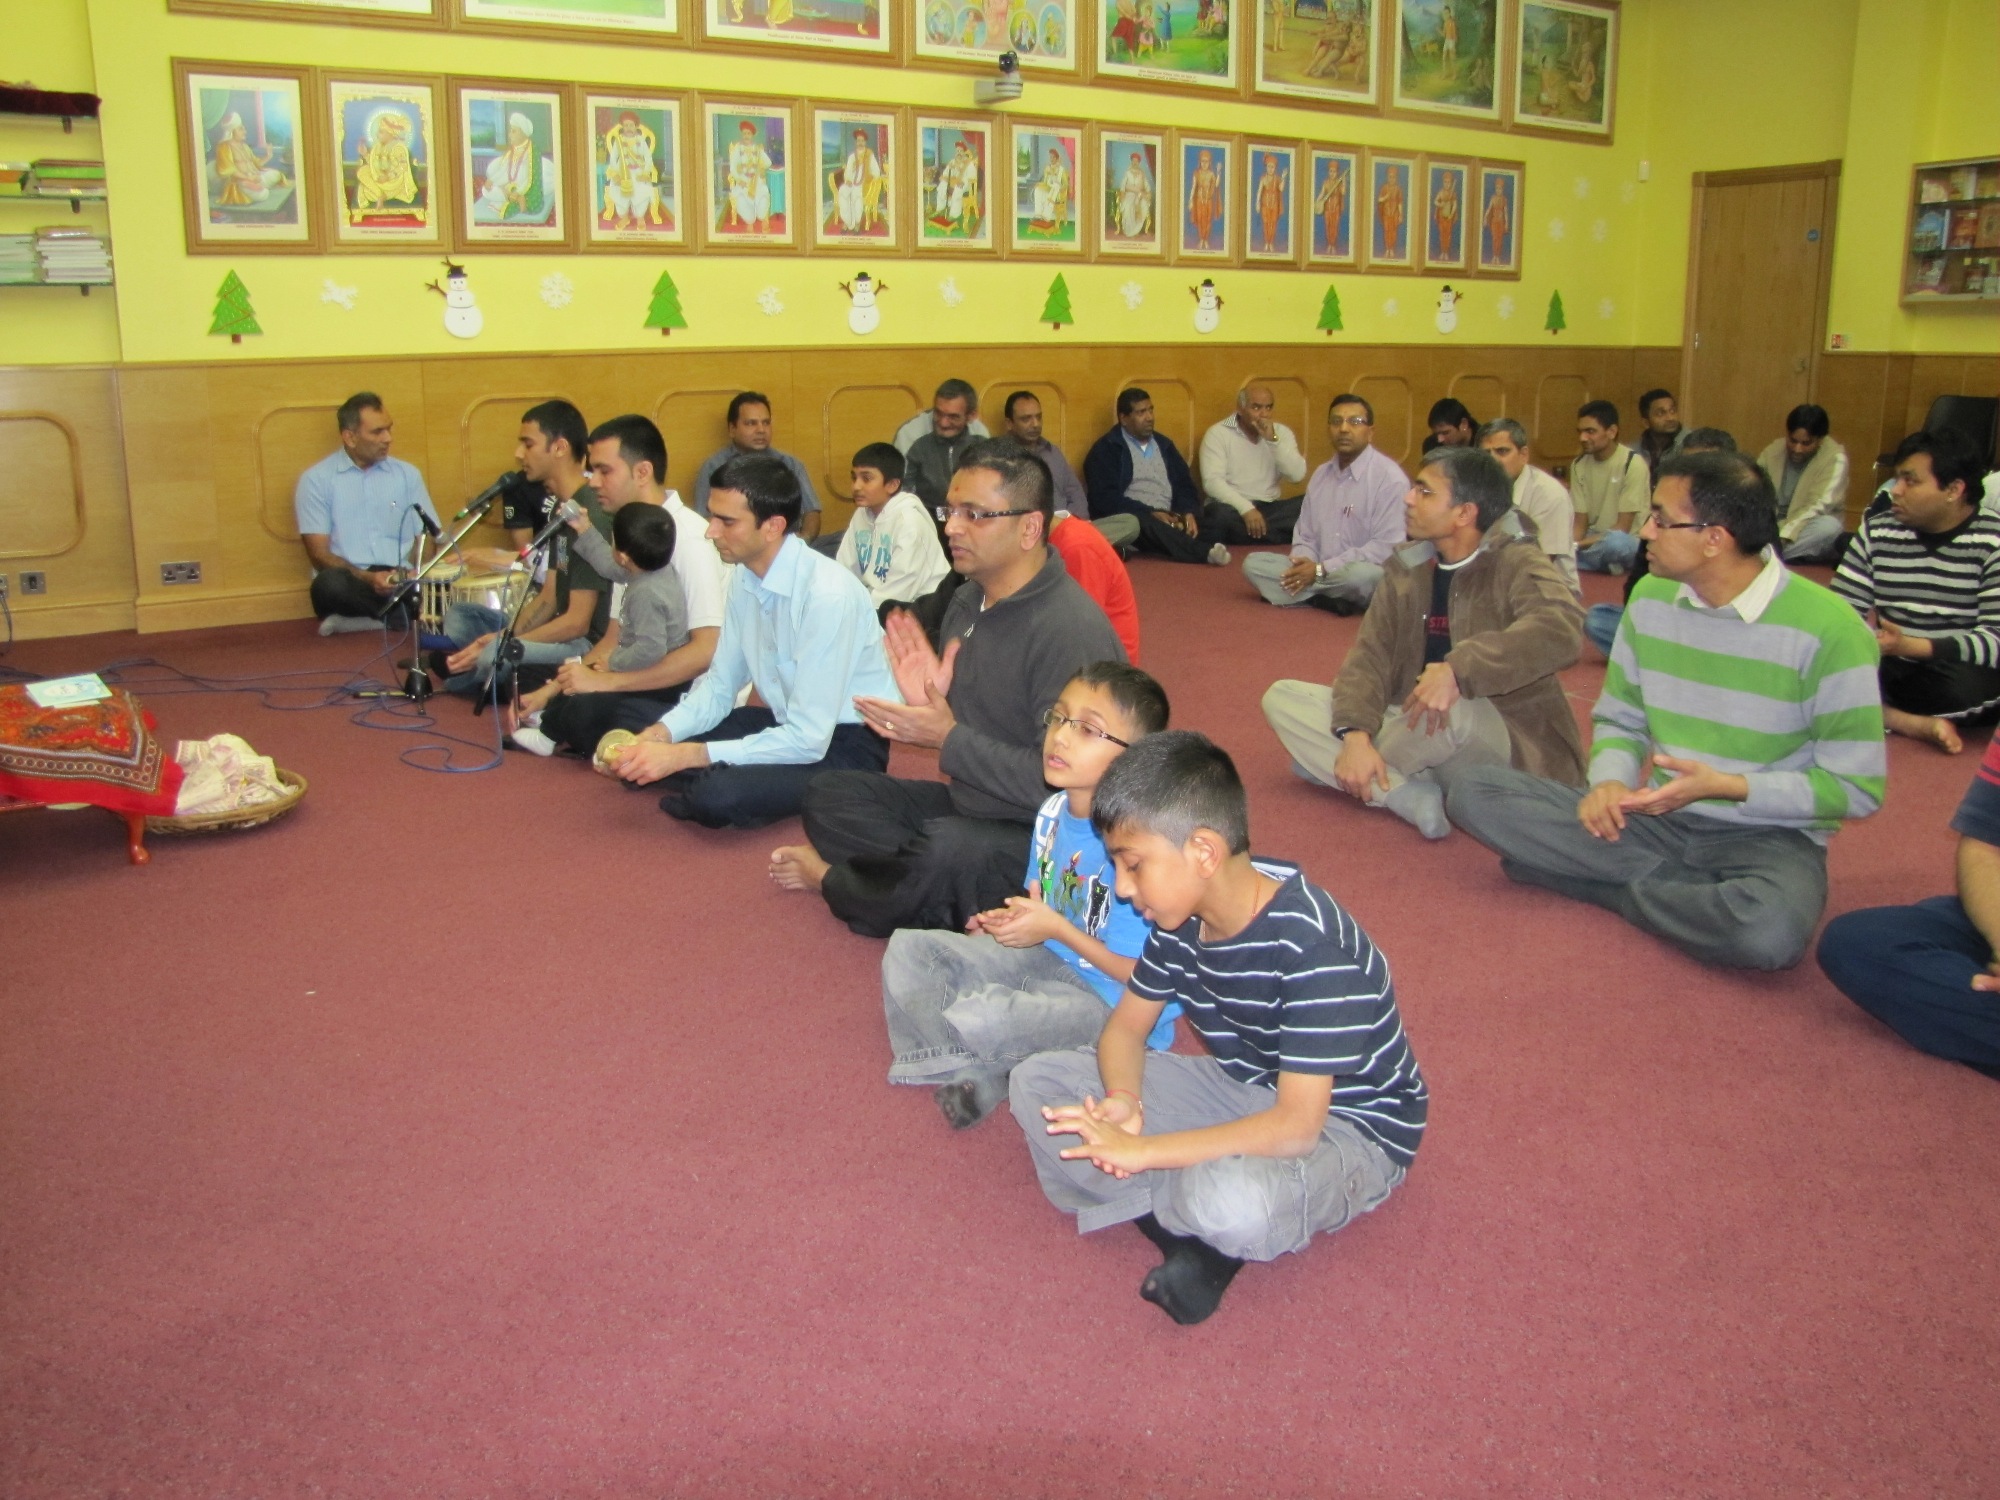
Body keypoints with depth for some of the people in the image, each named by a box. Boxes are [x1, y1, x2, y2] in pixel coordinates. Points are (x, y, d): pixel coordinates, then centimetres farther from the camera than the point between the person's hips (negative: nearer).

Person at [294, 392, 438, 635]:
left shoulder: (407, 474, 13)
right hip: (352, 582, -2)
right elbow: (319, 554, -2)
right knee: (330, 584, -39)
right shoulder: (317, 480, 3)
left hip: (402, 582, 2)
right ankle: (411, 620, -21)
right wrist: (368, 578, -19)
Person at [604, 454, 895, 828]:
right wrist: (659, 735, -13)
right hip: (786, 722, 7)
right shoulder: (745, 579, -3)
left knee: (716, 794, -31)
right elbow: (719, 687, 7)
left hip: (844, 744, -7)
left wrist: (683, 756, -26)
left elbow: (808, 740, -27)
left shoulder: (828, 594, -27)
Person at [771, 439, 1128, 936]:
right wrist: (929, 701, -10)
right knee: (830, 797, 4)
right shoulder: (967, 601, 5)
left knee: (947, 848, -36)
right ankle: (950, 909, -12)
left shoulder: (1071, 629, -24)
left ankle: (836, 883, -2)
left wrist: (948, 739, -23)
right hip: (967, 805, 9)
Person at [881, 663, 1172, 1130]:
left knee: (977, 1017, -33)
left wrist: (1055, 928, -20)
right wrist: (1011, 920, -4)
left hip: (1114, 1004, -9)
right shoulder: (1052, 813, -1)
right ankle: (971, 1072, -10)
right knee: (907, 950, 1)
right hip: (1049, 959, 9)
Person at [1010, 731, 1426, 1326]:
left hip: (1347, 1127, -7)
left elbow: (1296, 1127, -35)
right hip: (1243, 1090, 7)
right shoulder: (1181, 918, -8)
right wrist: (1122, 1099, -20)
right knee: (1036, 1083, -5)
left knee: (1229, 1197, -41)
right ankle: (1194, 1232, -12)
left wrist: (1141, 1150, -34)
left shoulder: (1309, 943, -32)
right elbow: (1127, 1025, 3)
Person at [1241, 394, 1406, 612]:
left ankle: (1309, 595, -13)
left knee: (1360, 574, -40)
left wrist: (1321, 570, -19)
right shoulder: (1321, 474, 11)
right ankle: (1328, 597, -21)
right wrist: (1304, 565, -12)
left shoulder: (1390, 477, -10)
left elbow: (1386, 548, -17)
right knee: (1254, 563, -8)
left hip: (1364, 572, -7)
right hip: (1316, 572, 7)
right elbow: (1305, 536, 13)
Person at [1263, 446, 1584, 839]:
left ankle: (1328, 765, -7)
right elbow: (1371, 653, -5)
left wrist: (1458, 670, -43)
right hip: (1415, 726, 6)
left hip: (1508, 748, -6)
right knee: (1281, 698, -4)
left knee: (1453, 707, -40)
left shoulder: (1514, 563, -13)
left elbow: (1562, 628, -33)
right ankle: (1409, 795, -22)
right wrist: (1355, 735, -23)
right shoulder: (1407, 568, 4)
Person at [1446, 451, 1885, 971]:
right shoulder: (1650, 598, 2)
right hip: (1659, 818, 5)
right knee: (1473, 791, -13)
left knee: (1770, 931, -41)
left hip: (1768, 836, -4)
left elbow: (1858, 787, -12)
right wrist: (1610, 781, -11)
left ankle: (1613, 882, -10)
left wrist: (1723, 786, -22)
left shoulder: (1828, 629, -15)